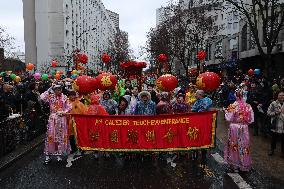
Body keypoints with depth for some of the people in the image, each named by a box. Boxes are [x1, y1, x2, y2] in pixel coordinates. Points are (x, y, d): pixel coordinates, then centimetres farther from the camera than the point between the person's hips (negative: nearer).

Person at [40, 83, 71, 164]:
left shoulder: (64, 97, 2)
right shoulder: (51, 96, -2)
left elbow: (69, 107, 4)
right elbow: (42, 97, -19)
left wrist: (64, 112, -13)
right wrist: (49, 90, -15)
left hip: (62, 119, 2)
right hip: (53, 119, -1)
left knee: (61, 136, 6)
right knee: (51, 136, 0)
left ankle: (59, 154, 18)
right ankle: (48, 155, 8)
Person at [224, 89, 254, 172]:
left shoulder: (233, 106, -13)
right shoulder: (248, 106, -5)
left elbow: (229, 118, -7)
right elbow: (251, 119, -1)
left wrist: (226, 111, 7)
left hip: (234, 128, -2)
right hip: (244, 128, 2)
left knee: (234, 146, 9)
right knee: (244, 146, 13)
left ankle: (235, 166, 18)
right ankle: (244, 164, 23)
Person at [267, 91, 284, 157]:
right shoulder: (273, 104, -6)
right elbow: (268, 113, -6)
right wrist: (276, 112, -19)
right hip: (275, 125, -2)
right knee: (274, 139, 14)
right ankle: (272, 150, 33)